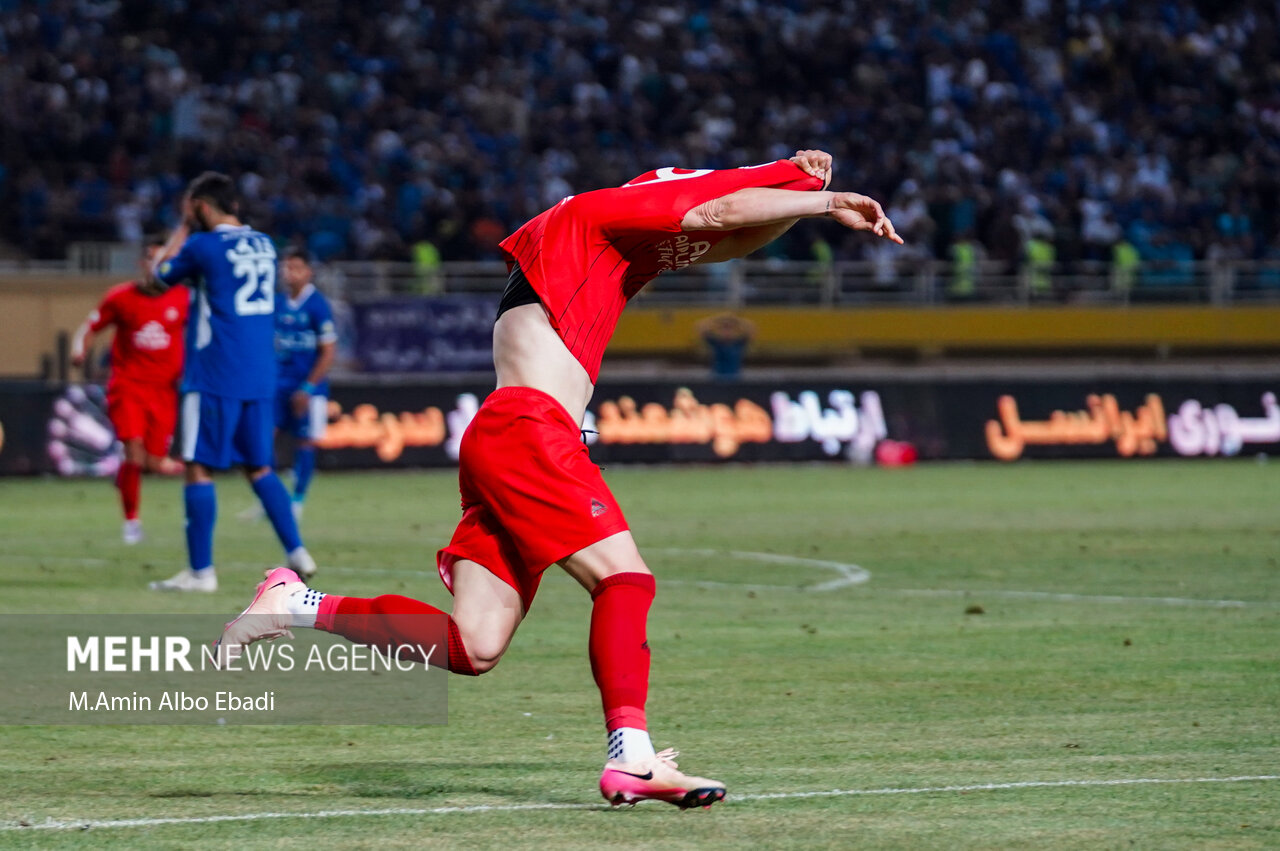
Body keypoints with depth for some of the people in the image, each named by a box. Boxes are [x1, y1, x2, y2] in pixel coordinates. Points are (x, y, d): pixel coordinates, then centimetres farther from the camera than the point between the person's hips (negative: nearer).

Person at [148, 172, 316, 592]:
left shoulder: (202, 246, -10)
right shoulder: (263, 244, 10)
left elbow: (161, 274, 7)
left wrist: (183, 227, 15)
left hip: (215, 379, -7)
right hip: (261, 379, 7)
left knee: (199, 467, -2)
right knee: (259, 467, 16)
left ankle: (201, 571, -4)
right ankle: (297, 553, 10)